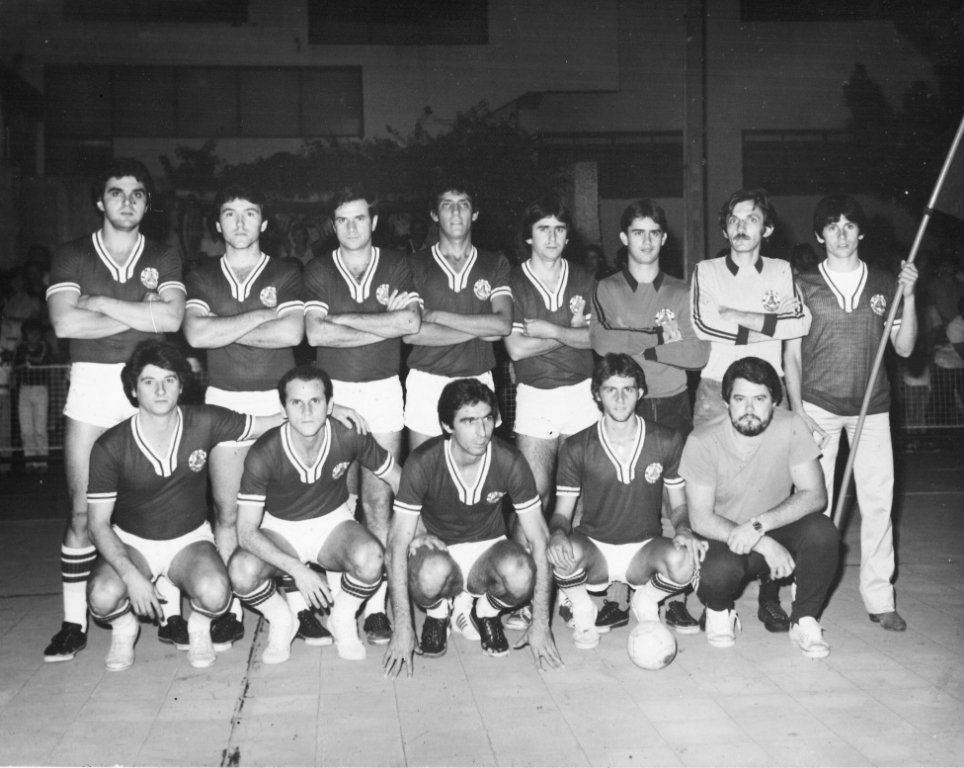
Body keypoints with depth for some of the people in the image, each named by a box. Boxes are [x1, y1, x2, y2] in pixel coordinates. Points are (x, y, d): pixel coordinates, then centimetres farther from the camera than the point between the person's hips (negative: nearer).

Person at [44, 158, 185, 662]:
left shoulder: (164, 259, 10)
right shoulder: (71, 257, 7)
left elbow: (172, 318, -8)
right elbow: (65, 323, -9)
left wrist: (100, 303, -9)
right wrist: (142, 316, -8)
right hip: (90, 383, 0)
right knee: (83, 510, -1)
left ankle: (170, 611, 13)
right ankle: (74, 623, 8)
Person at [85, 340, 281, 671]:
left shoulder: (205, 423, -15)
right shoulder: (110, 447, -18)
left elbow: (273, 422, -2)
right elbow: (98, 524, -14)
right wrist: (131, 575, -28)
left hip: (190, 538, 0)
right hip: (131, 543, 0)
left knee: (214, 593, -32)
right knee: (103, 597, -32)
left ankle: (199, 626, 6)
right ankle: (124, 626, 7)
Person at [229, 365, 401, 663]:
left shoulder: (350, 437, -21)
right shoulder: (264, 454, -25)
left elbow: (401, 482, -6)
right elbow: (247, 531, -23)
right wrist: (297, 569, -34)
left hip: (334, 522, 1)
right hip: (279, 530, -1)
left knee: (370, 558, -33)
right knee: (242, 571, -32)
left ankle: (343, 620, 1)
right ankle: (282, 620, 2)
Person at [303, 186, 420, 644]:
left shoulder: (395, 267, 5)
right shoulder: (318, 271, 5)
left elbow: (411, 323, -12)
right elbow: (314, 333, -10)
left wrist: (343, 318, -11)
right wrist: (385, 322, -12)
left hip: (383, 389, 0)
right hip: (333, 390, 0)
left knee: (379, 501, -3)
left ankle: (376, 605, 2)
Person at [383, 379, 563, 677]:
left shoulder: (509, 461, -18)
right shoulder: (423, 462, -22)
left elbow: (539, 539, -13)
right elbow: (398, 542, -20)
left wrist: (541, 624, -17)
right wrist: (402, 629, -24)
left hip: (488, 548, 1)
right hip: (437, 549, -1)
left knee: (521, 574, -34)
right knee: (434, 572, -38)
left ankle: (484, 612, 3)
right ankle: (437, 614, 1)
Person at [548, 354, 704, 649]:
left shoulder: (667, 441, -3)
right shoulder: (578, 448, -6)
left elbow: (679, 504, 5)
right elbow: (562, 512, -2)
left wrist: (683, 529, -18)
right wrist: (558, 533, -27)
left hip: (645, 550, 1)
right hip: (594, 549, -1)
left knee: (683, 561, -32)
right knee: (563, 553, -36)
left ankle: (646, 602, 4)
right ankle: (582, 610, -1)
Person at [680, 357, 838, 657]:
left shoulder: (791, 427, -13)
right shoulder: (702, 441, -17)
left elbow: (815, 495, -16)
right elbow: (701, 520, -17)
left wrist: (760, 524, -30)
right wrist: (763, 544, -28)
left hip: (778, 532, 2)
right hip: (725, 539, -2)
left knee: (822, 531, -28)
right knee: (719, 571, -35)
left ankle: (804, 620, -4)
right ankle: (720, 610, 4)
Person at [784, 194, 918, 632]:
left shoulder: (884, 285, 8)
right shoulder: (804, 287, 3)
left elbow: (904, 348, 7)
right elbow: (791, 354, 3)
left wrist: (908, 296, -5)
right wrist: (797, 410, -6)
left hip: (872, 406, 2)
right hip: (818, 405, -2)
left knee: (878, 500, 0)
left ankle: (879, 598, 10)